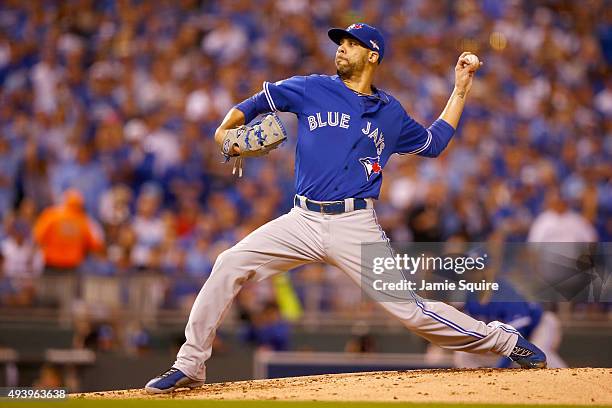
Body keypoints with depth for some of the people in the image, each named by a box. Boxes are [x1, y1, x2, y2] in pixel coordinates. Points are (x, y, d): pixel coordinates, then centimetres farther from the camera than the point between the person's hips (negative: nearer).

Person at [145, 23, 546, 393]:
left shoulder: (391, 112, 13)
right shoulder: (311, 89, 9)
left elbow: (434, 142, 27)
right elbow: (256, 103, 14)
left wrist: (461, 89, 23)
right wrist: (226, 129, -6)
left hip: (356, 226, -1)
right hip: (303, 221, 1)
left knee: (408, 308, -9)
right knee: (229, 266, -17)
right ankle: (190, 366, -10)